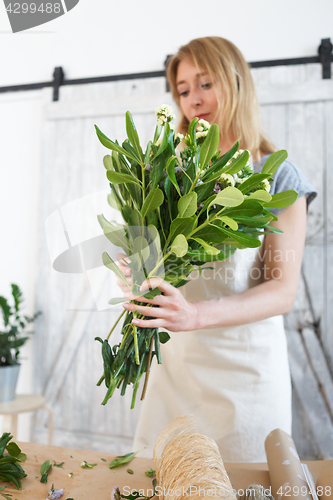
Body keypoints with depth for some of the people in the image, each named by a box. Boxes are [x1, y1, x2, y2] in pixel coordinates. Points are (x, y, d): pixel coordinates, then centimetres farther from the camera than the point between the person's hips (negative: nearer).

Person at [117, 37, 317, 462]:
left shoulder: (278, 177, -4)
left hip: (247, 361, -3)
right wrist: (136, 271, -16)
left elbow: (283, 290, -11)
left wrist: (196, 315, -27)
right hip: (176, 357, 3)